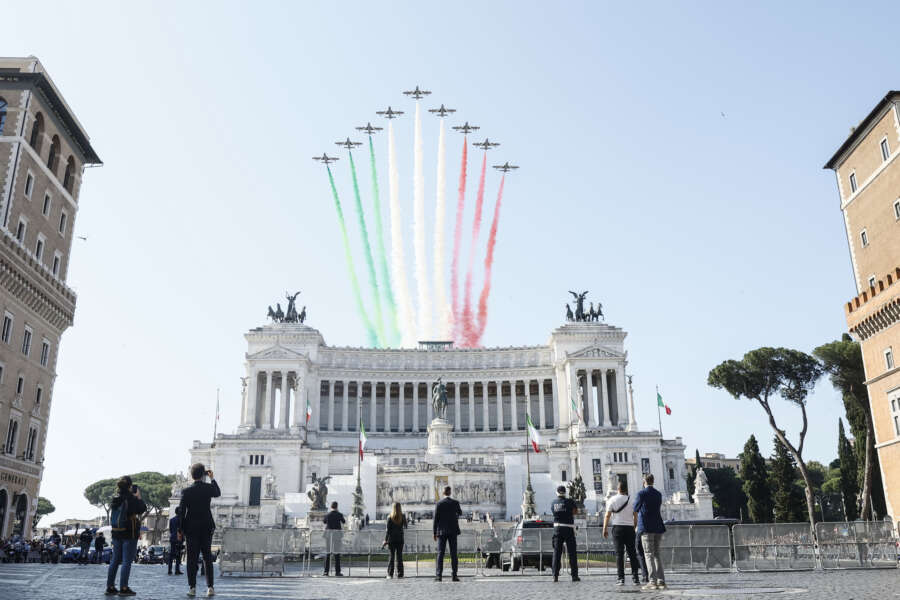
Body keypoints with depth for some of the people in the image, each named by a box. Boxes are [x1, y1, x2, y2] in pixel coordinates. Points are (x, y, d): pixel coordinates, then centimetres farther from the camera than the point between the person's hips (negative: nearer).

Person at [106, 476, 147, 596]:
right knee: (127, 561, -3)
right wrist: (139, 497, 7)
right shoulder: (131, 499, -15)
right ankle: (123, 588, -4)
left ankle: (110, 586, 16)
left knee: (115, 560, 13)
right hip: (129, 534, -7)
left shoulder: (115, 499, 5)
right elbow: (143, 509, -5)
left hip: (116, 533, 7)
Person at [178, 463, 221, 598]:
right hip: (206, 528, 1)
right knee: (207, 558, 9)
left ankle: (192, 588, 4)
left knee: (192, 558, 5)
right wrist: (212, 478, 20)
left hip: (191, 528, -1)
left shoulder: (186, 491, -7)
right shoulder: (209, 488, -5)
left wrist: (180, 530, 1)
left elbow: (181, 511, -6)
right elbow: (218, 493, 19)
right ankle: (210, 587, 5)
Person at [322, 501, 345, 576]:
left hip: (328, 533, 3)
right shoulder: (339, 514, -7)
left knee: (328, 553, 9)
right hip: (336, 533, -3)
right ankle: (337, 572, -2)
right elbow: (344, 522, 13)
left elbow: (324, 521, 21)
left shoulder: (327, 514, 0)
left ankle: (326, 571, 7)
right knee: (337, 553, 1)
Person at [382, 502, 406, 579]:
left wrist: (385, 540, -4)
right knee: (399, 557, 5)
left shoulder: (390, 518, -7)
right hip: (400, 539, 1)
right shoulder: (403, 517, -3)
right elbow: (405, 527, 9)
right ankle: (400, 574, 3)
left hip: (391, 540, -1)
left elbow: (388, 530, -8)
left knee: (391, 557, 5)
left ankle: (390, 574, 3)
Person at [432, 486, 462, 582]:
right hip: (453, 531, 1)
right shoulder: (455, 503, -1)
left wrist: (434, 533, 1)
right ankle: (454, 575, 1)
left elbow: (435, 519, -5)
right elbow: (460, 513, 18)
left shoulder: (438, 504, -4)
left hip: (441, 532, -1)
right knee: (453, 554, 4)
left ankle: (438, 575, -5)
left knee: (440, 553, 1)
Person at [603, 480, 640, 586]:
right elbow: (635, 516, 6)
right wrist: (635, 528, 17)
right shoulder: (632, 500, 5)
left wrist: (605, 529, 3)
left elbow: (607, 516, -3)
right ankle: (635, 578, 6)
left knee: (619, 553, -1)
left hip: (618, 527, -2)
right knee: (632, 553, 7)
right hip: (630, 527, 2)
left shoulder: (613, 500, -1)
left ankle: (620, 578, -5)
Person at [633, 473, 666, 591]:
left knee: (649, 554, -5)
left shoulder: (641, 494, -8)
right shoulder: (658, 494, 9)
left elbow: (635, 509, 2)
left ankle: (653, 582, -10)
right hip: (658, 527, 6)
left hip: (646, 528, -6)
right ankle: (661, 581, 10)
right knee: (657, 554, 12)